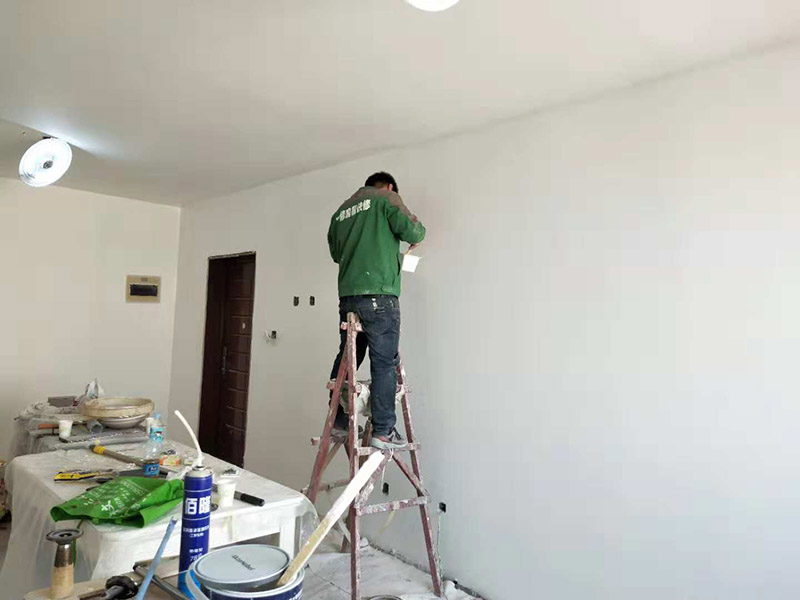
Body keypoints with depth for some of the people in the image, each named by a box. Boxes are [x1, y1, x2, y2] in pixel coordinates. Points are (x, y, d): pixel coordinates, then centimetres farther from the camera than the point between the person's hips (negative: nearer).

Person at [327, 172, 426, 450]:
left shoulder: (341, 211, 23)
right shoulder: (387, 198, 5)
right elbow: (409, 228, -7)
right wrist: (418, 235, 14)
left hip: (347, 296, 7)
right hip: (378, 294, -6)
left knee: (346, 359, 13)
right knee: (384, 362, -4)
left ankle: (338, 423, 18)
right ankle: (383, 432, -3)